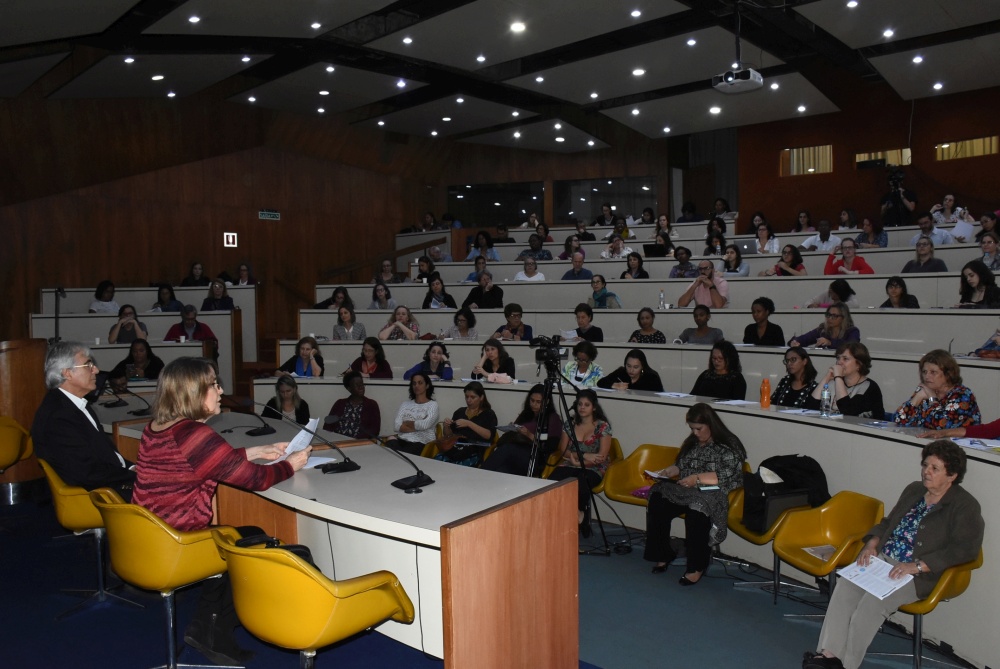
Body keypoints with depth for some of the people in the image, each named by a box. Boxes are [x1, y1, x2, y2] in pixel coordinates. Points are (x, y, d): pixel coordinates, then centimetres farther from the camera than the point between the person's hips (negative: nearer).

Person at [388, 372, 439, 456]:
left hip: (421, 443, -4)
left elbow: (425, 425, -11)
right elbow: (396, 426, 4)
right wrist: (418, 426, -8)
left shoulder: (432, 405, 7)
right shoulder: (405, 404, 19)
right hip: (402, 440, 4)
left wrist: (406, 423, 3)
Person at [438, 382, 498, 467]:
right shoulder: (459, 412, 21)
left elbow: (489, 435, -9)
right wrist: (447, 426, 2)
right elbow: (448, 436, 24)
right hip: (453, 450, 4)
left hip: (474, 453, -4)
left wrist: (469, 424, -17)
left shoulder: (489, 414, 9)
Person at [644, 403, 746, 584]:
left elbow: (728, 477, -14)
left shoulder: (728, 446, -4)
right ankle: (663, 554, -9)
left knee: (696, 510, -39)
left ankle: (697, 566, -22)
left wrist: (697, 478, -21)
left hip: (712, 494, -6)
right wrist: (670, 470, 3)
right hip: (685, 490, 6)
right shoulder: (692, 442, 18)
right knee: (657, 501, -23)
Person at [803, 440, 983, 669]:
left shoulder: (965, 506, -5)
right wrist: (872, 544, 3)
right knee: (844, 588, -20)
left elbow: (965, 550, -16)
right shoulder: (913, 490, 15)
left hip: (920, 573, -6)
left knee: (872, 603, -29)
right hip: (883, 558, 6)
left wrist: (917, 566, -23)